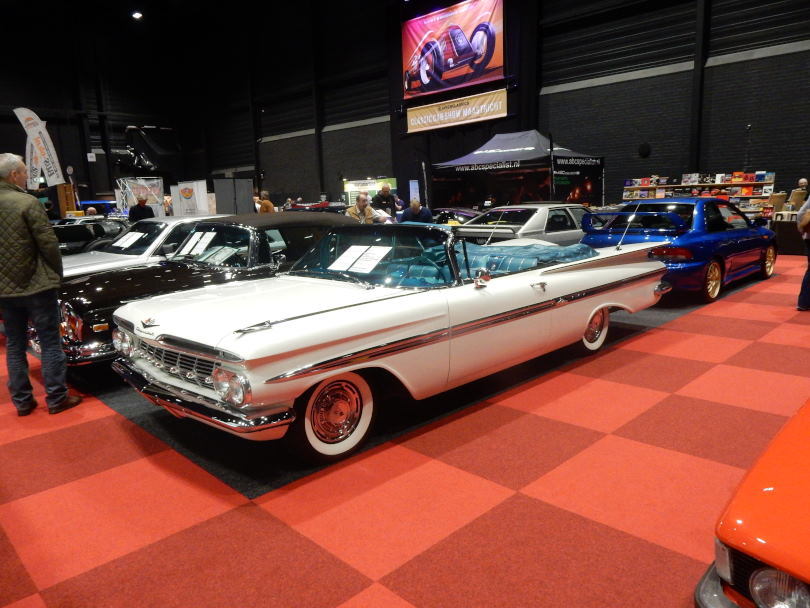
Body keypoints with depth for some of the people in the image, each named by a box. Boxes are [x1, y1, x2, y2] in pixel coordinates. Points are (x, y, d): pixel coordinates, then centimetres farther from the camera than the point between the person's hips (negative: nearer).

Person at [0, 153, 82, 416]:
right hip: (36, 286, -6)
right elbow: (48, 244, -13)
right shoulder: (28, 203, -14)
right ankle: (56, 398, 8)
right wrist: (57, 275, 1)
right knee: (50, 342, 3)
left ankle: (22, 401, 19)